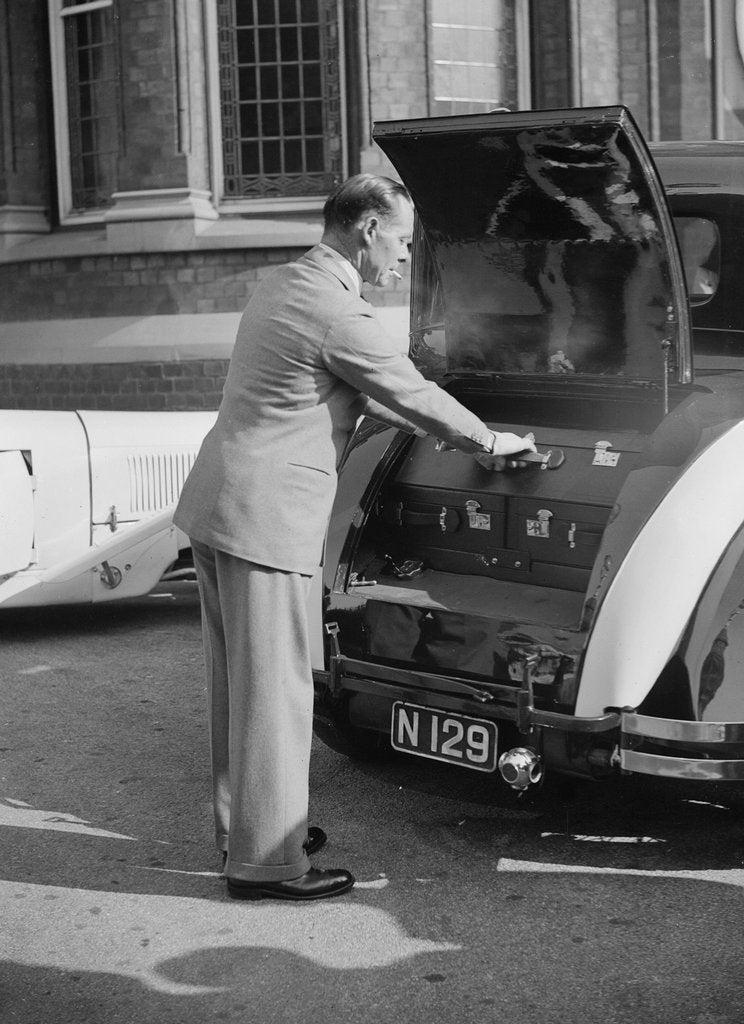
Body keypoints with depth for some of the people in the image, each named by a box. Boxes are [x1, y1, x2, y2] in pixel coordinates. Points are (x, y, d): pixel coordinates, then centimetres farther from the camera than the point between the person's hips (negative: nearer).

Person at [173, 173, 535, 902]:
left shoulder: (282, 285, 13)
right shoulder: (338, 315, -18)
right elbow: (413, 395, -9)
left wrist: (432, 428, 26)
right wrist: (488, 444, 7)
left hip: (211, 506, 10)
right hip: (262, 519, -10)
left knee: (236, 680, 18)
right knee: (273, 690, -2)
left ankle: (242, 825, 30)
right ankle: (265, 862, 7)